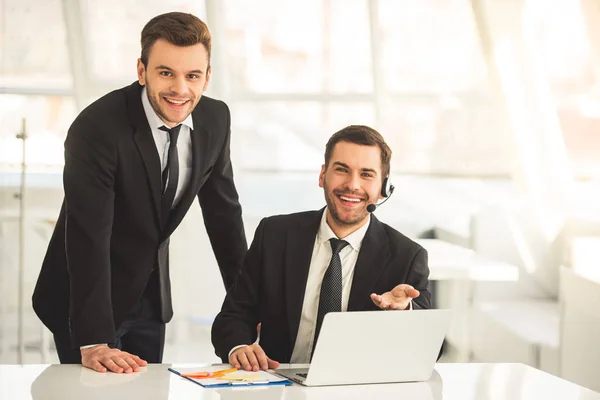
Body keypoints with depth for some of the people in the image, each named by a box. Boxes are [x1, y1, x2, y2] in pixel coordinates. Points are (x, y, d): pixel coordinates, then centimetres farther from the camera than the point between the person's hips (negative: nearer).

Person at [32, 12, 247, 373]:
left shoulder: (215, 119, -7)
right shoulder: (97, 128, -26)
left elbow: (223, 211, 4)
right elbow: (88, 238, -30)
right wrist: (94, 343, -35)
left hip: (151, 296, 6)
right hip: (86, 298, -6)